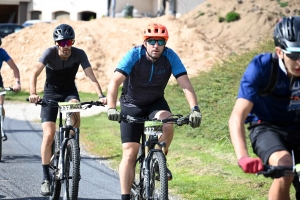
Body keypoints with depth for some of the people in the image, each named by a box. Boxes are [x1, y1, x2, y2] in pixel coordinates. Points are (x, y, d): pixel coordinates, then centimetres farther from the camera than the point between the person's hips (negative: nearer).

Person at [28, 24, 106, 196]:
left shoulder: (79, 54, -17)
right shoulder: (50, 53, -22)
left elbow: (91, 76, -25)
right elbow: (35, 73, -33)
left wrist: (101, 95, -40)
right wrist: (33, 94, -50)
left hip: (69, 91, 1)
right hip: (51, 93, -1)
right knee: (49, 135, -13)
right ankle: (46, 178, -4)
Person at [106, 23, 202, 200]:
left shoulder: (170, 56, -18)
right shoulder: (134, 55, -24)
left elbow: (185, 84, -24)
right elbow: (115, 82, -33)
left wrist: (195, 109, -39)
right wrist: (111, 108, -47)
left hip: (156, 103, 1)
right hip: (132, 105, -1)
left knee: (167, 125, -32)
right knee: (129, 153, -8)